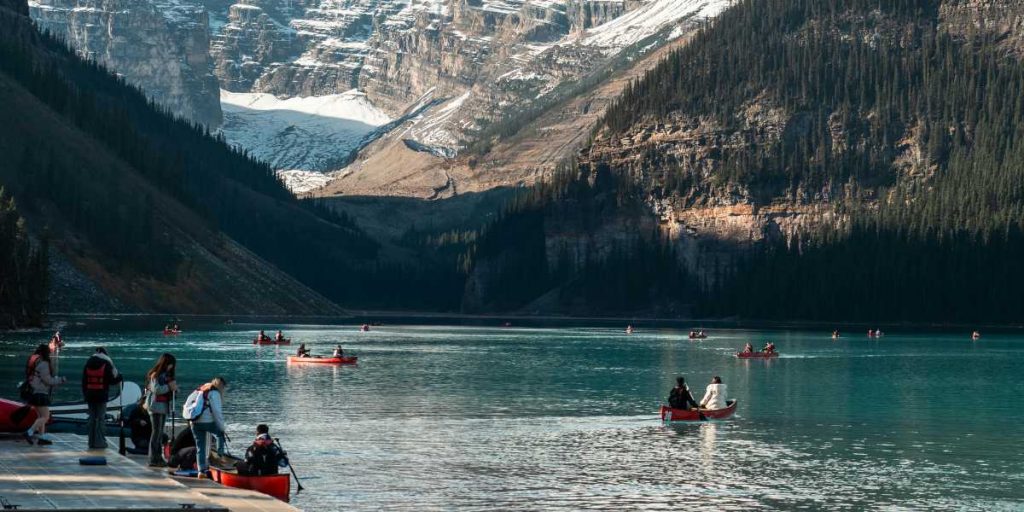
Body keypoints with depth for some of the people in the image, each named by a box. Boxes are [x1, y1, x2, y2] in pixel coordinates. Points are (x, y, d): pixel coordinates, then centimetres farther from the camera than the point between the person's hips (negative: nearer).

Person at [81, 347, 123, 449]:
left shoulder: (88, 364, 9)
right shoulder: (106, 364, -7)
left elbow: (84, 381, 12)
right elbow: (111, 380, -7)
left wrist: (85, 394, 18)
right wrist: (120, 378, 12)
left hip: (90, 396, 5)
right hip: (102, 396, -5)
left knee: (91, 418, 10)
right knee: (101, 418, -1)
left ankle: (91, 442, 11)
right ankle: (99, 442, -4)